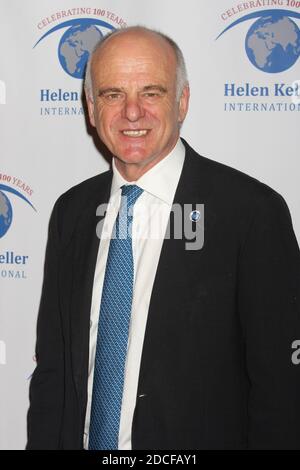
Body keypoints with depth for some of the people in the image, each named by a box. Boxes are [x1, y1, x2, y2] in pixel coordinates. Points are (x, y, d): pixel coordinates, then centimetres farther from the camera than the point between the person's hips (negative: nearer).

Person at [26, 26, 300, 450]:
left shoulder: (253, 211, -17)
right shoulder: (71, 212, 0)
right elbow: (52, 366, 3)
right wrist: (43, 443, -5)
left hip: (196, 438, -4)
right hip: (83, 438, 5)